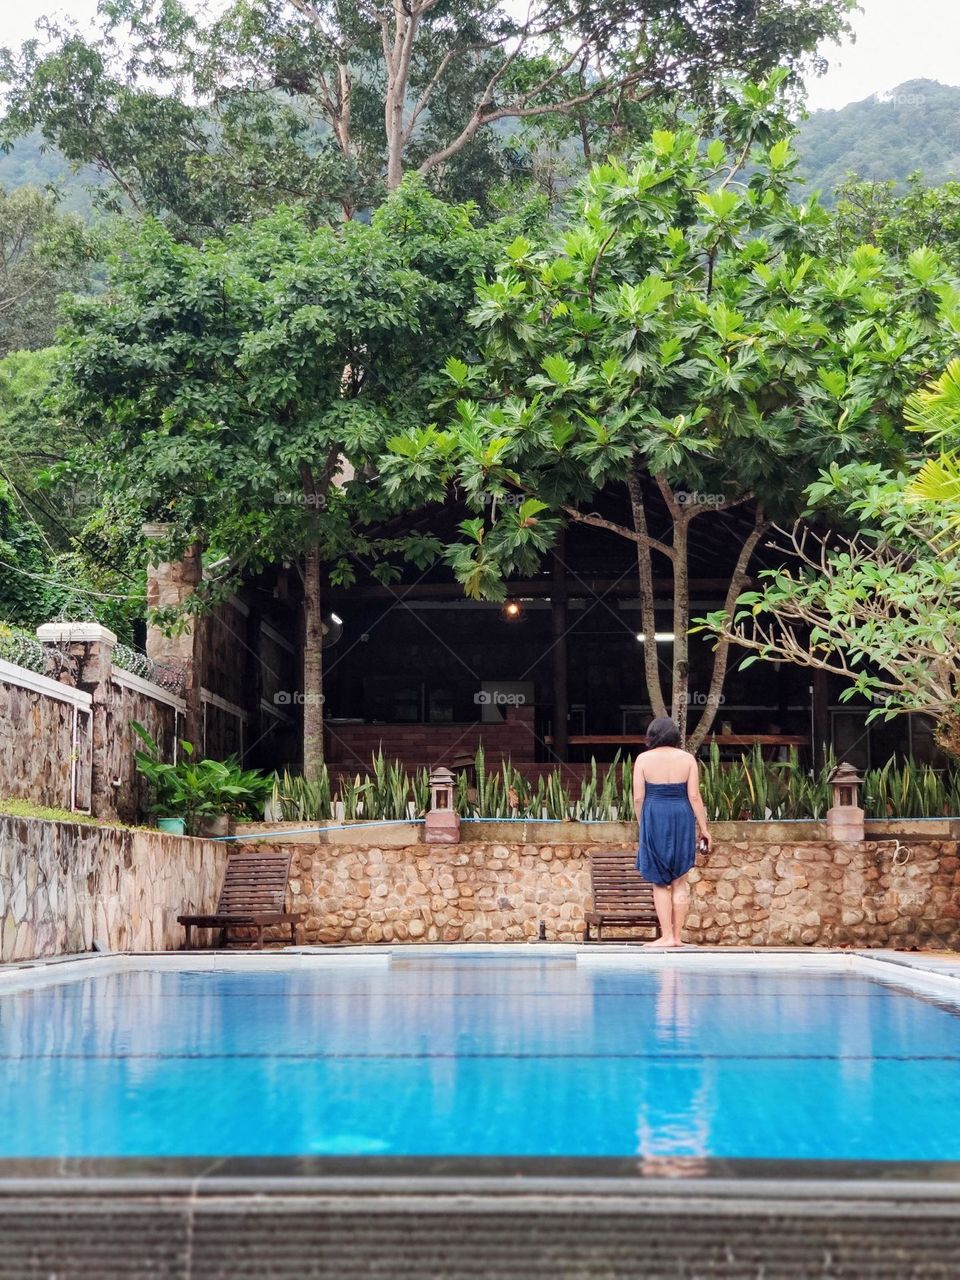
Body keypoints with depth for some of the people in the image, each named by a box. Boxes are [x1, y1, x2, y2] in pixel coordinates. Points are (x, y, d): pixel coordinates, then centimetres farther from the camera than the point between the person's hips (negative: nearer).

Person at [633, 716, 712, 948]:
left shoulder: (643, 759, -1)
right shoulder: (687, 758, 2)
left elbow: (638, 797, -3)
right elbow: (694, 796, -2)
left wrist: (642, 825, 11)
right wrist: (704, 829, 3)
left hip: (654, 818, -1)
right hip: (682, 818, 1)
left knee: (660, 883, 5)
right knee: (680, 882, 9)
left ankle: (667, 936, 0)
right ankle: (677, 936, 8)